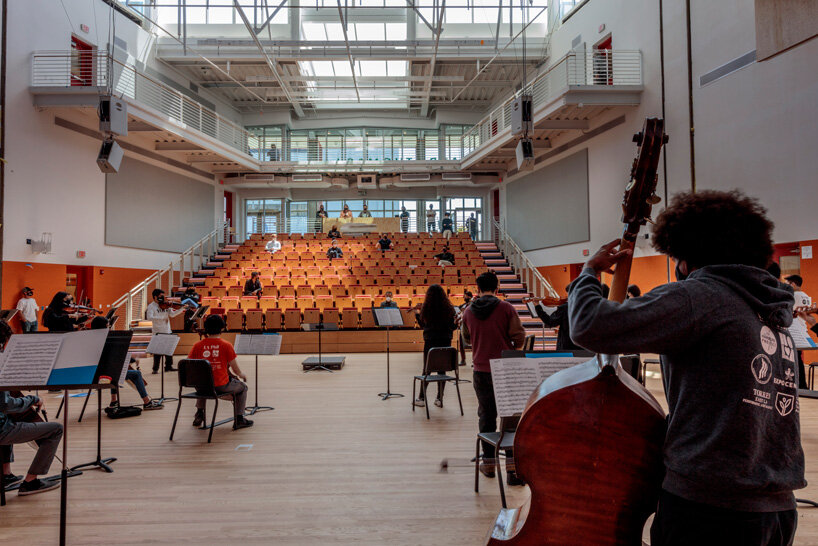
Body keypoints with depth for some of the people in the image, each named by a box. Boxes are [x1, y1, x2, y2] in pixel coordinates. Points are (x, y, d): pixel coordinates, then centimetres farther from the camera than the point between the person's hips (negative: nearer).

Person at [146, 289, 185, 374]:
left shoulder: (165, 305, 10)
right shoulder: (151, 306, -5)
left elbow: (172, 314, 2)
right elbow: (149, 317, -19)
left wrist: (182, 309, -11)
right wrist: (162, 318, -22)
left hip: (167, 331, 6)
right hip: (158, 332, -6)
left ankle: (168, 366, 22)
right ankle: (155, 369, 8)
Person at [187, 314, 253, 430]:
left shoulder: (198, 346, -4)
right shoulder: (226, 345, -12)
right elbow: (235, 369, -7)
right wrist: (242, 375, 14)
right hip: (221, 386, -4)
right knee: (242, 387, 24)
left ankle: (199, 414, 41)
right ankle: (239, 419, 22)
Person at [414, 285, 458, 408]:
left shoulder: (426, 308, -7)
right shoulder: (448, 308, -5)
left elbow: (423, 325, 6)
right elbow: (454, 326, -1)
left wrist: (417, 313, 20)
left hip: (430, 342, -1)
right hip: (445, 342, 1)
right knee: (442, 369, 8)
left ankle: (421, 398, 14)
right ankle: (439, 398, 12)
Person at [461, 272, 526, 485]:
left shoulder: (469, 311, 0)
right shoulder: (506, 308, -9)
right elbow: (519, 337, -8)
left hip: (481, 371, 3)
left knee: (486, 416, 15)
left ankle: (489, 462, 25)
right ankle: (513, 470, 4)